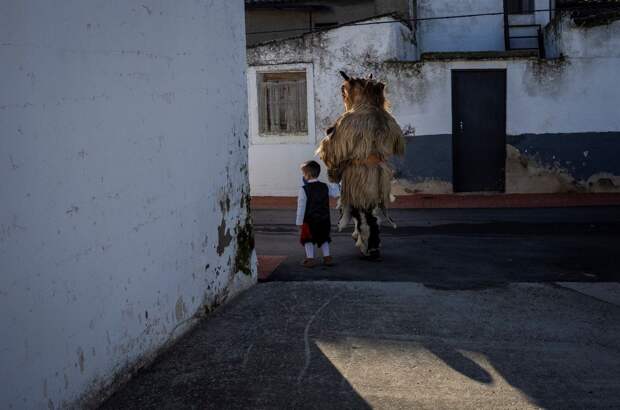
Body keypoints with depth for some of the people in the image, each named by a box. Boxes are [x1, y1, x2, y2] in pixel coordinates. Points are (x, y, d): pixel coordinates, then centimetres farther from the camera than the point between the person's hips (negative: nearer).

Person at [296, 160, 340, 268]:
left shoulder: (304, 189, -14)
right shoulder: (325, 187, -1)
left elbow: (301, 207, -12)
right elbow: (336, 192, 14)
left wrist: (299, 222, -6)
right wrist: (334, 184, 32)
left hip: (310, 220, -4)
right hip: (324, 220, 5)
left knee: (308, 239, 10)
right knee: (323, 239, 18)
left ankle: (310, 258, 7)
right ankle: (327, 257, 16)